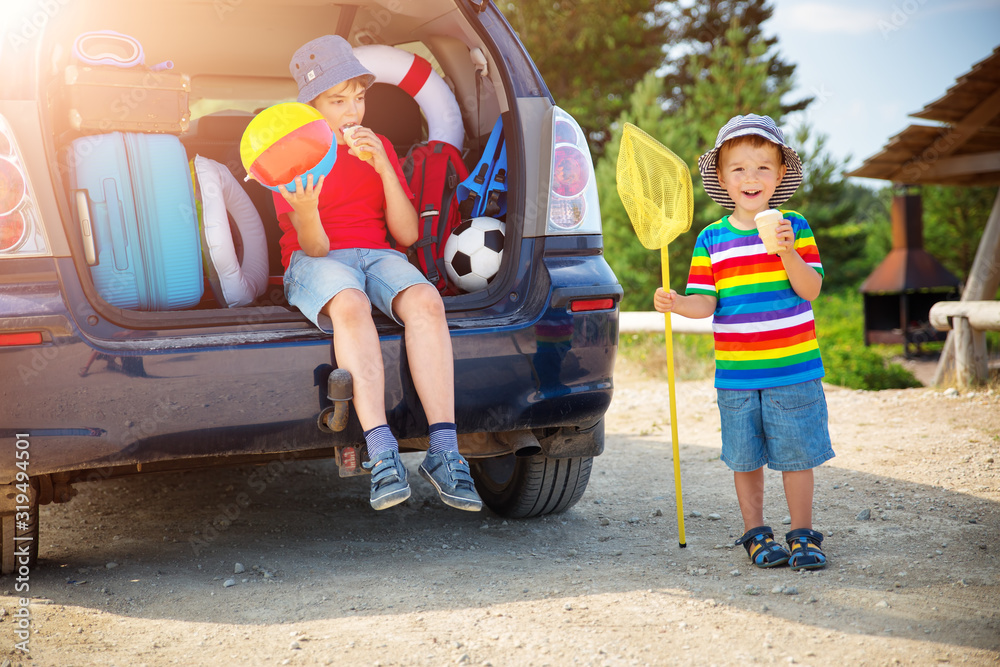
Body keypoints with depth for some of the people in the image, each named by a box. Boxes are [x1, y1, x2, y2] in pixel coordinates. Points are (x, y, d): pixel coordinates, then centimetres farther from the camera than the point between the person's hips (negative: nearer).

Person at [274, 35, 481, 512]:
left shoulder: (379, 148, 18)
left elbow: (407, 235, 8)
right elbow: (314, 247, -5)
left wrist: (384, 168, -4)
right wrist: (306, 214, -29)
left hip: (378, 255, 3)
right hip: (317, 263, -3)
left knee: (425, 301, -33)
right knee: (350, 306, -40)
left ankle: (443, 452, -39)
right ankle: (382, 455, -46)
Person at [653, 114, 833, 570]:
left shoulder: (794, 227, 1)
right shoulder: (711, 240, 4)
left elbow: (811, 289, -7)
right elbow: (705, 303, 1)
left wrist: (788, 254, -23)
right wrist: (675, 303, -19)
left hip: (793, 368, -1)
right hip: (736, 373, 2)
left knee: (796, 452, 3)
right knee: (745, 457, 9)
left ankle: (802, 536, 18)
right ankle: (755, 533, 24)